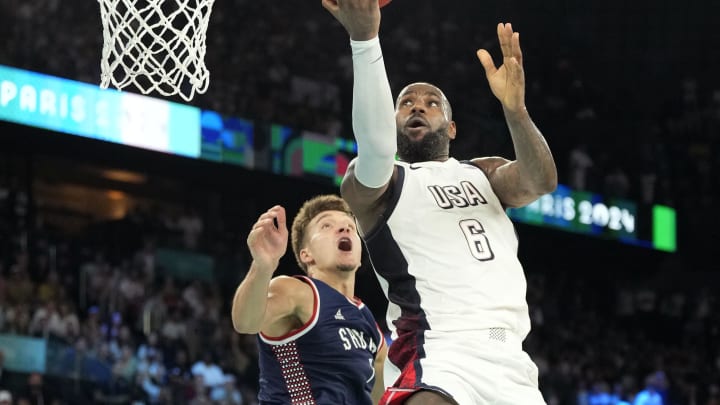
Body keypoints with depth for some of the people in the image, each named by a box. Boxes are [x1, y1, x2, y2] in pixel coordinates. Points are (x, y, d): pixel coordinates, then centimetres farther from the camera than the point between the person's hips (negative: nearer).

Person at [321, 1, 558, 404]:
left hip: (510, 359, 6)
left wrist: (515, 109, -19)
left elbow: (542, 181, 1)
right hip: (436, 352, -5)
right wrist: (364, 36, -28)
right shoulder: (374, 183, 10)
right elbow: (376, 147, -15)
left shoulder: (485, 175, 23)